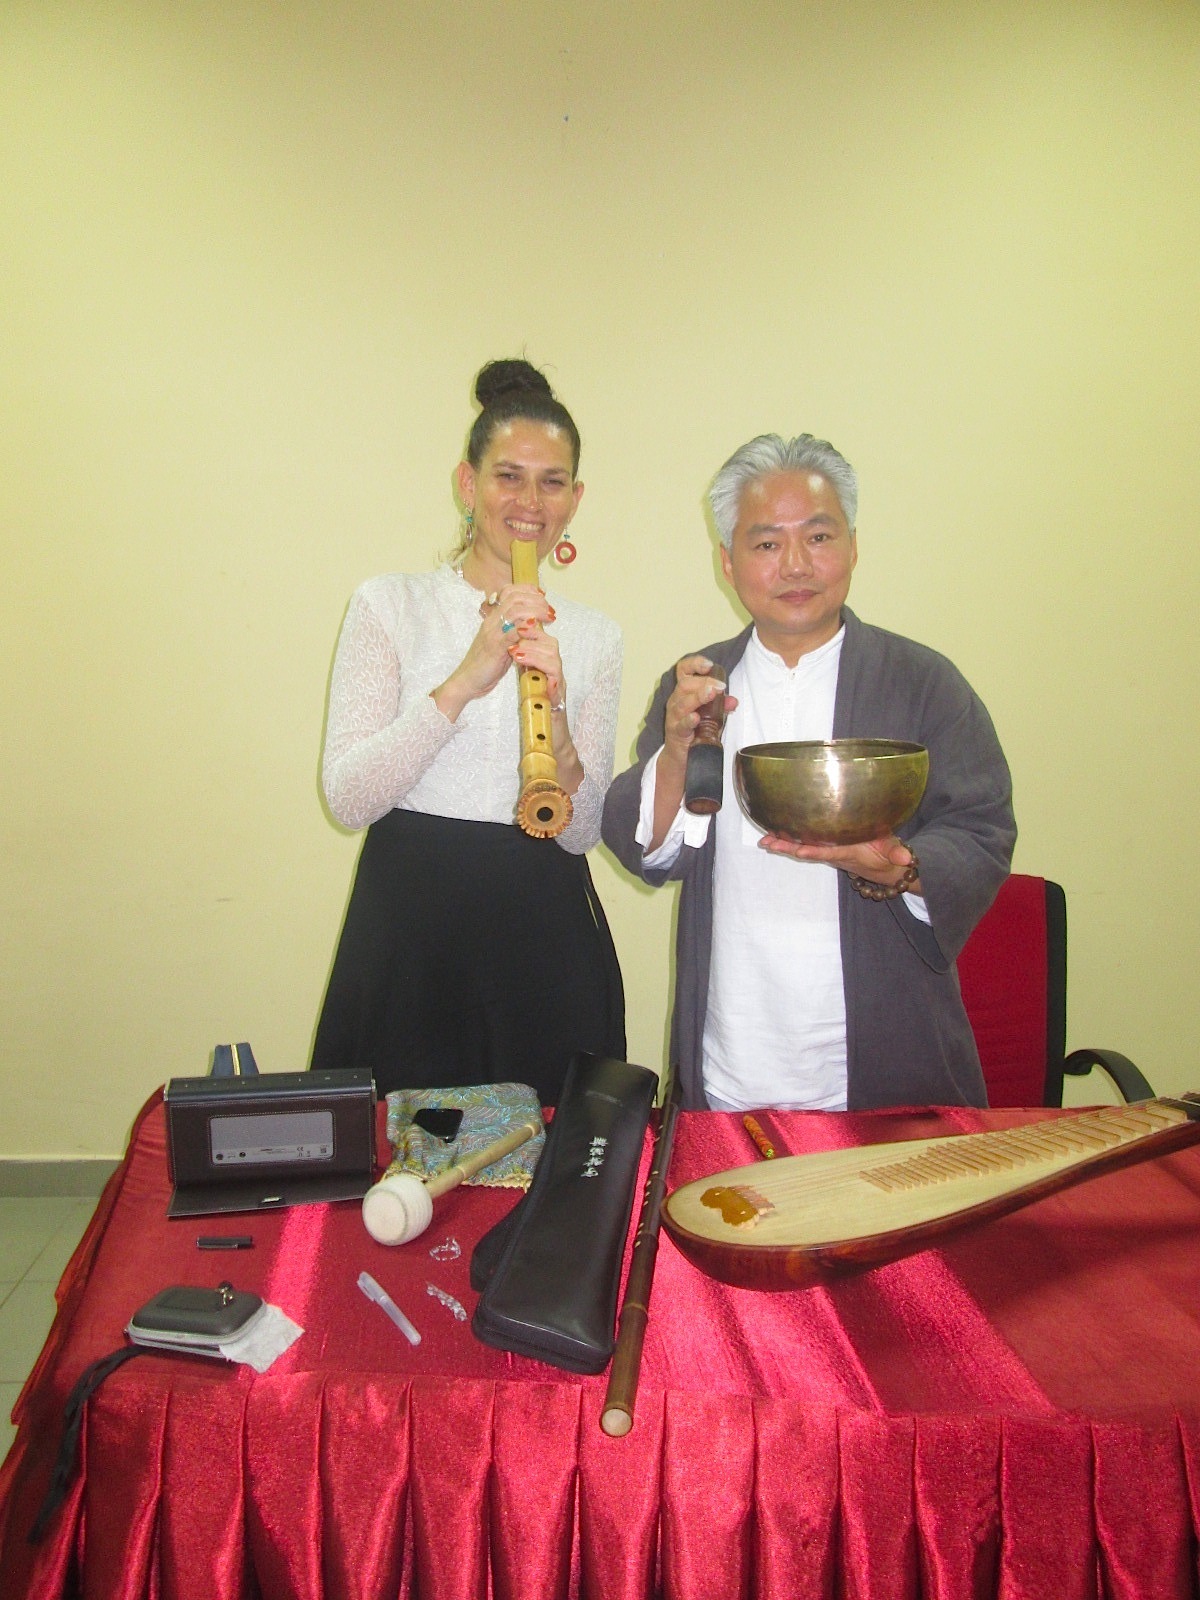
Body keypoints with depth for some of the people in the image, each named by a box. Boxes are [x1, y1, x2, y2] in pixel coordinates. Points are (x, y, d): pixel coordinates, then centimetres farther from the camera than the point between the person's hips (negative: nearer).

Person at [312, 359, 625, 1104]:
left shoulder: (594, 635, 6)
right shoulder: (389, 605, -1)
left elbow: (581, 832, 2)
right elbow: (348, 798, -11)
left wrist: (554, 718, -16)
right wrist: (463, 682, -20)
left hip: (543, 938, 2)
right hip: (409, 931, -2)